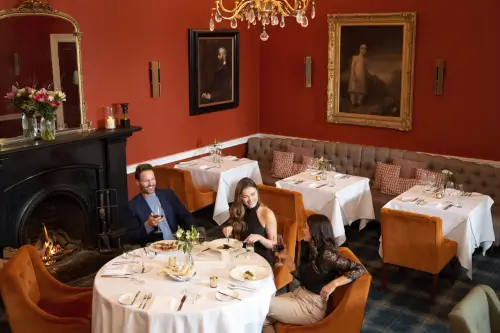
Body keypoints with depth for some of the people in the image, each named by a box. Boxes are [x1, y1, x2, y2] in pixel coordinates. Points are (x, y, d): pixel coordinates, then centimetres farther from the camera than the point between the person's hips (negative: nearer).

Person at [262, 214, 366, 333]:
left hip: (312, 306, -8)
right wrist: (287, 259, 6)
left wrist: (334, 283, -33)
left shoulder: (327, 254, -20)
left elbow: (359, 269, -24)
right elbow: (302, 278, 9)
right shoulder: (310, 249, 6)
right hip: (299, 294, 8)